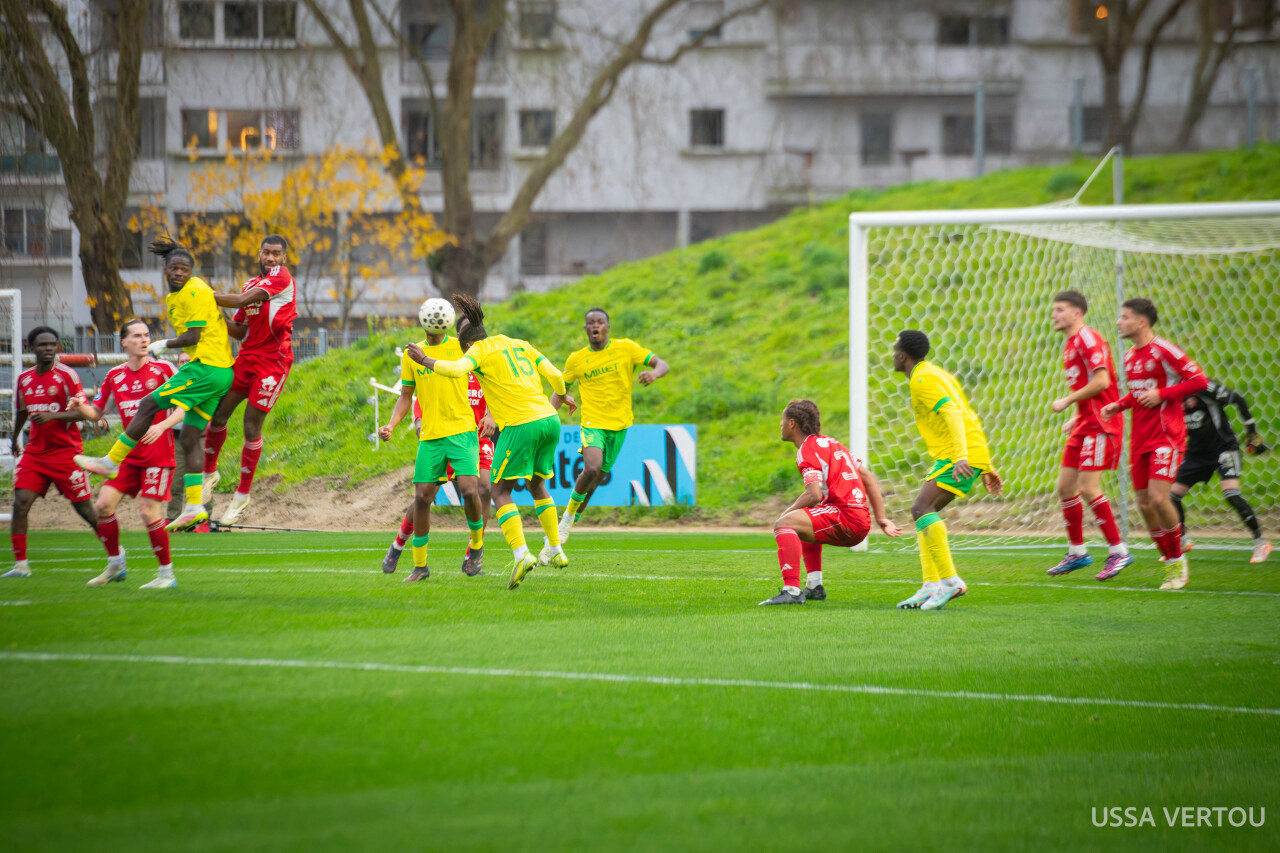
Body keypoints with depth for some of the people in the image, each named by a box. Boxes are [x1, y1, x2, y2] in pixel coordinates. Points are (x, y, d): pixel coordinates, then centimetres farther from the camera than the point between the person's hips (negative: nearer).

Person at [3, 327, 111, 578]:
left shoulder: (66, 375, -7)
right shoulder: (24, 379, 9)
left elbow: (82, 412, -12)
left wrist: (52, 416, -27)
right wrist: (14, 439, 37)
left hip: (66, 452, -4)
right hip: (34, 452, 4)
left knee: (84, 508, 0)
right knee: (20, 503, -11)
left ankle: (114, 555, 18)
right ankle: (20, 565, -7)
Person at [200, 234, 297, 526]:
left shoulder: (282, 277, -7)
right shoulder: (251, 284, 16)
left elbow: (244, 300, -17)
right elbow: (240, 331, 16)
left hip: (272, 362, -6)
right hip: (247, 356, 6)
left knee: (251, 425, -6)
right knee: (218, 415, 1)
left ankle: (242, 495, 6)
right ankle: (209, 473, 24)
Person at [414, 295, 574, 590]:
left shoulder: (479, 351, 0)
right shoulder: (520, 344, 18)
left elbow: (456, 369, -20)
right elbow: (555, 375, 15)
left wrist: (424, 360, -5)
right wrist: (562, 395, 36)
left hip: (520, 427, -7)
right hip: (548, 419, 7)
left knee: (501, 492, 0)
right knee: (537, 485, 25)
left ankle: (521, 554, -18)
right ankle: (556, 552, 27)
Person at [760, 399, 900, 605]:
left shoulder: (807, 450, -7)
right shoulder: (831, 443, 23)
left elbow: (814, 495, -20)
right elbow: (870, 479, 23)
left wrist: (787, 511, -5)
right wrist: (881, 518, 22)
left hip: (846, 518, -10)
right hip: (862, 524, 10)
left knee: (784, 524, -22)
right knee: (804, 524, 36)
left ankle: (791, 591, -34)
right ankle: (814, 586, 28)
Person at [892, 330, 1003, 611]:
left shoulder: (923, 380, -8)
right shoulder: (936, 374, 24)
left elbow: (953, 414, -23)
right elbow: (971, 418, 26)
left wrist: (961, 456, -35)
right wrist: (986, 468, 27)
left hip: (961, 457, -10)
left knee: (922, 508, -19)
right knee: (923, 514, 10)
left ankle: (949, 580, -25)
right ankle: (931, 586, 3)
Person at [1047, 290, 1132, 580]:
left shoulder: (1088, 340, -12)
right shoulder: (1070, 345, 18)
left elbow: (1101, 381, -22)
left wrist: (1067, 401, -15)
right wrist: (1077, 417, 16)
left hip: (1100, 425, -10)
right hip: (1085, 424, 10)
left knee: (1088, 488, -14)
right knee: (1065, 487, 9)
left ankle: (1119, 551, -7)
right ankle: (1077, 553, 19)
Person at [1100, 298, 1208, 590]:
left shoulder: (1163, 351, -12)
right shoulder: (1130, 357, 13)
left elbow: (1199, 380, -12)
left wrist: (1161, 394, -18)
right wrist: (1118, 405, 9)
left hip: (1166, 436, -8)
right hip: (1140, 439, 8)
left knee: (1158, 497, -19)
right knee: (1144, 504, 4)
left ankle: (1179, 561, -2)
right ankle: (1171, 566, 14)